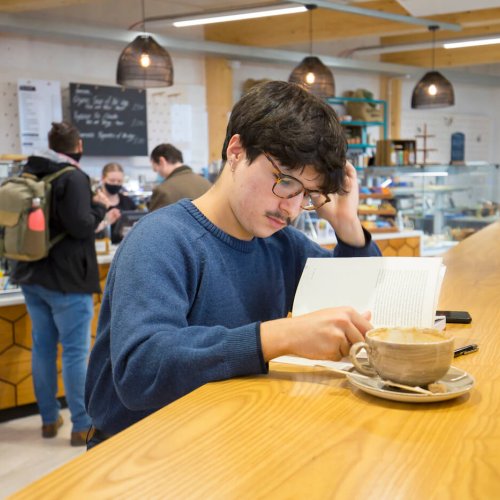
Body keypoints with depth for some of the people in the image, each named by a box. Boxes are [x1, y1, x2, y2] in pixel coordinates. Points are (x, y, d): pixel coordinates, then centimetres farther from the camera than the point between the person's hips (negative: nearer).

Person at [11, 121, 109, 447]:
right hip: (67, 279, -8)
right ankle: (82, 426, 3)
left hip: (32, 276, 8)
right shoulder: (74, 178, -15)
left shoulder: (27, 174, 11)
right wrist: (100, 207, -3)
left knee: (43, 347, 14)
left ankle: (49, 419, 24)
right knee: (76, 351, -2)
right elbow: (81, 226, -20)